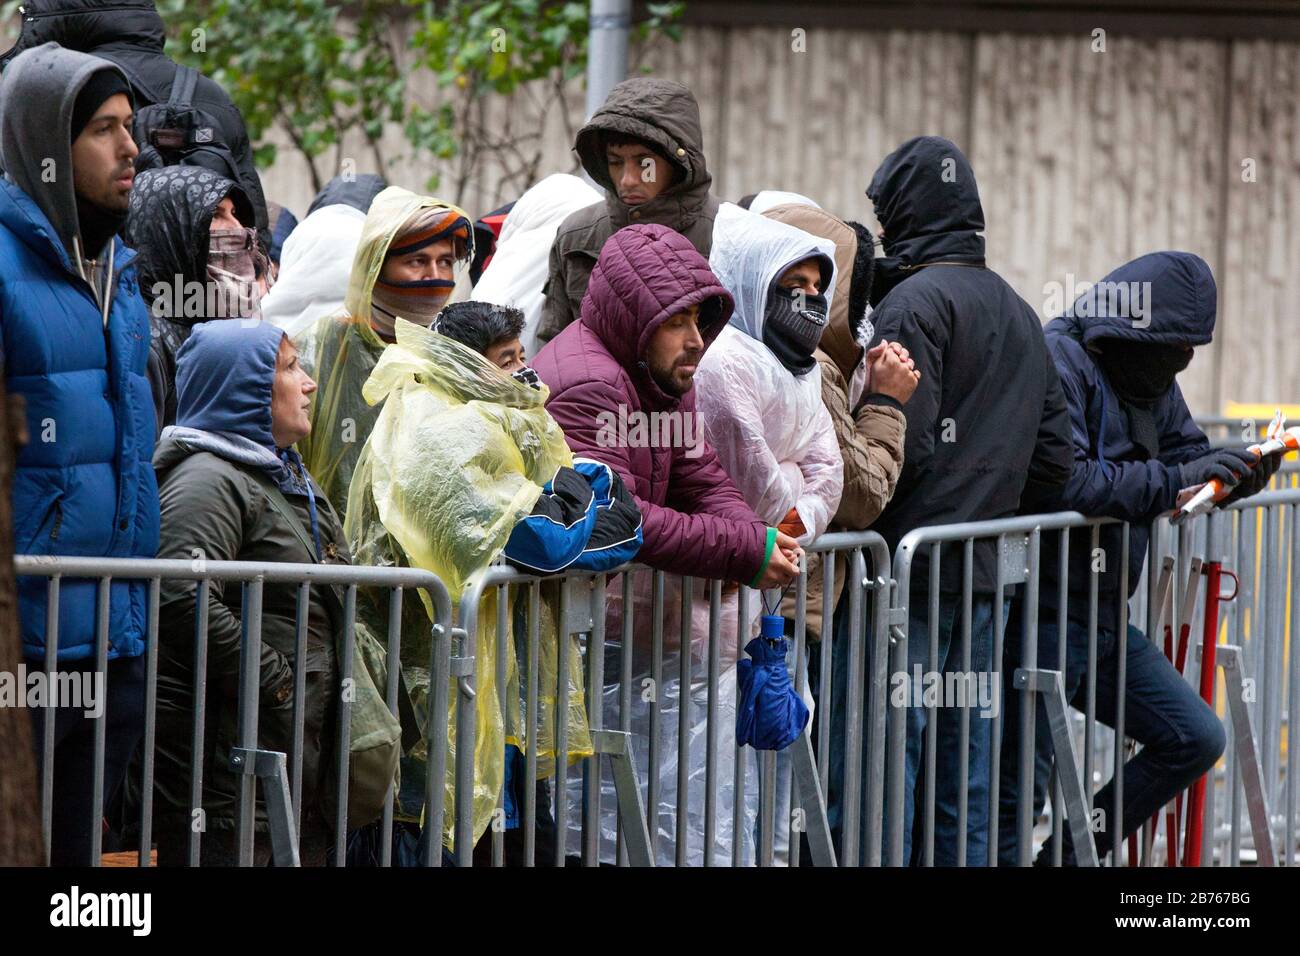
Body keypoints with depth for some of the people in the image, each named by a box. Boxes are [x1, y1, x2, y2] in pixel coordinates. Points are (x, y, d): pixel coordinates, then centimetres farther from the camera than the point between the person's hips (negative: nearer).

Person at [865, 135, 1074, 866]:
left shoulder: (915, 300, -9)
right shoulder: (1019, 312, 17)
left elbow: (904, 445, -18)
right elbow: (1055, 455, 18)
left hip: (912, 566, -8)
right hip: (985, 569, 8)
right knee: (964, 770, 11)